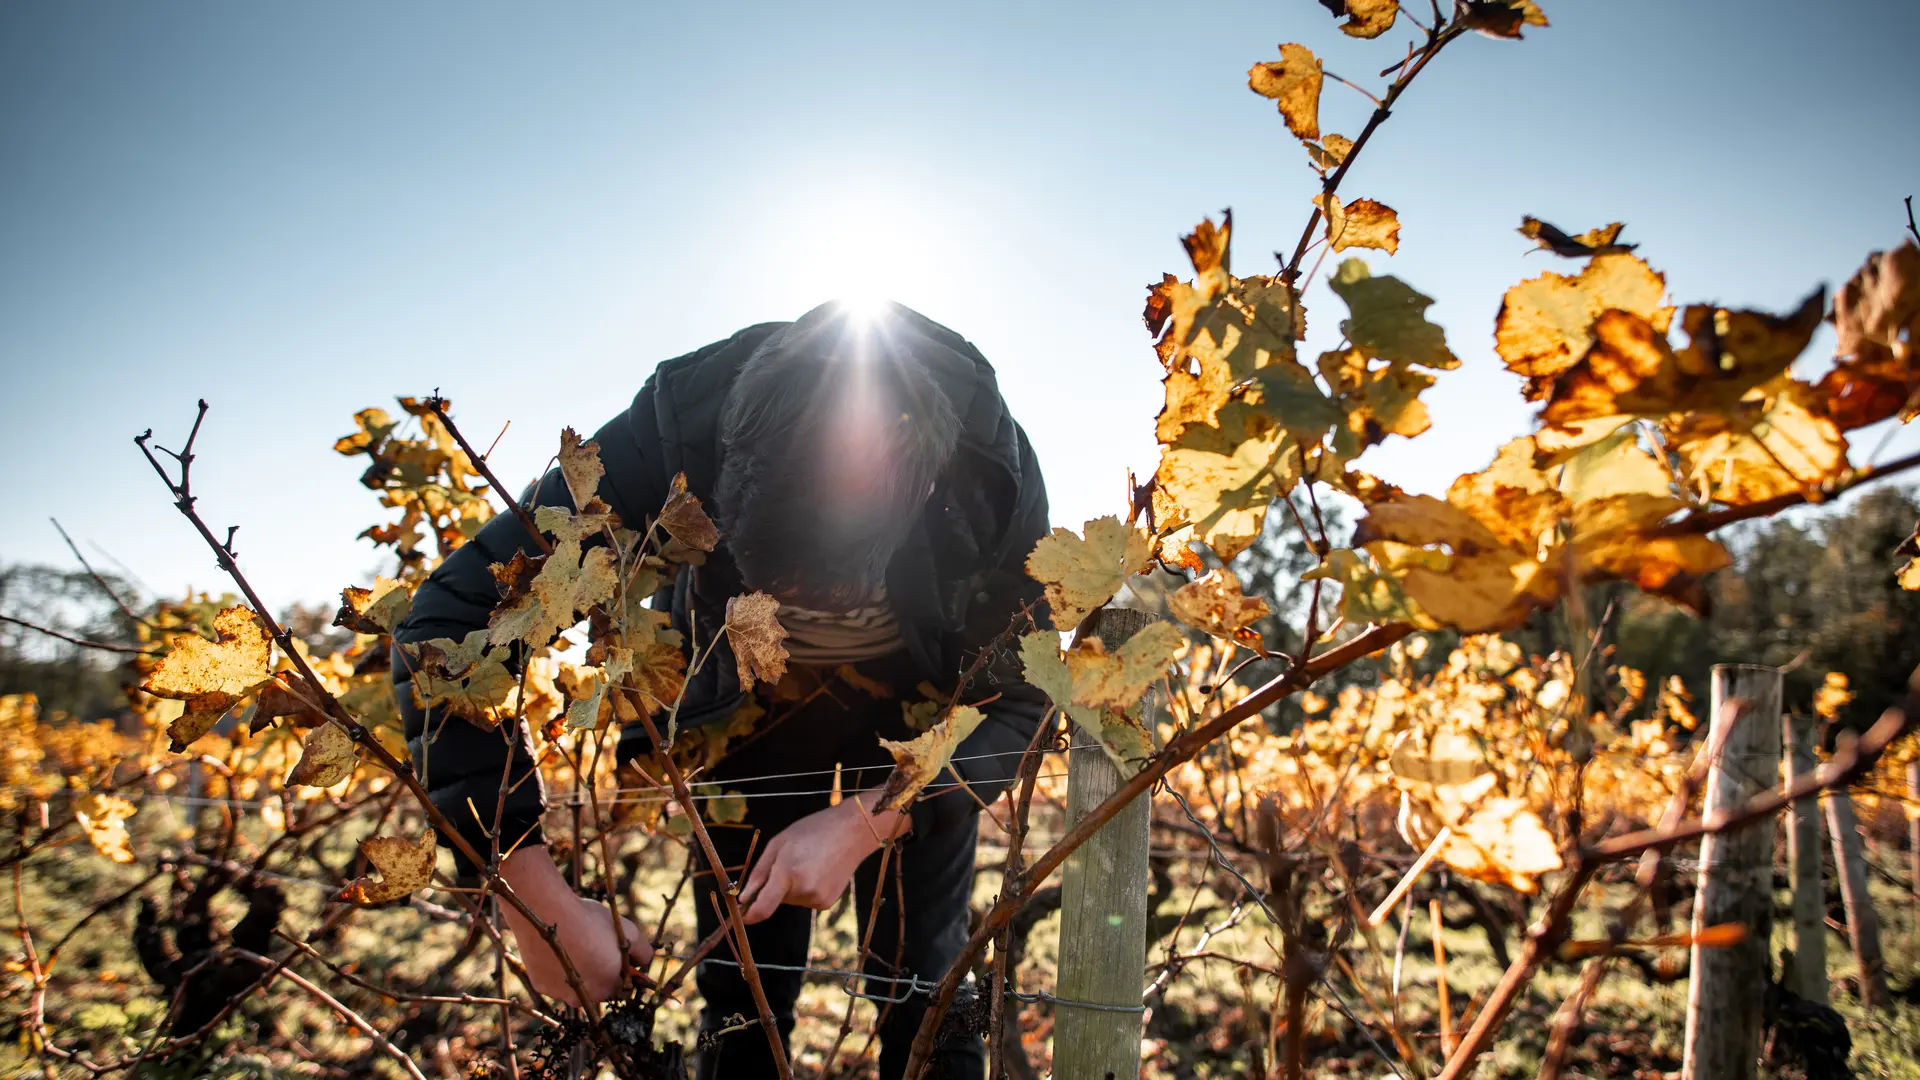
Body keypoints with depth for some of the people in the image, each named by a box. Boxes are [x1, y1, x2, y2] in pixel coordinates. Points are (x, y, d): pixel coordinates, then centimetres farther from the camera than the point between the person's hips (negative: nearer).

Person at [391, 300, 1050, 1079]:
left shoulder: (994, 468, -34)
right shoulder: (683, 424, -35)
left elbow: (1021, 702, -20)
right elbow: (448, 625, -31)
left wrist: (865, 822, -35)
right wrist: (535, 896, -36)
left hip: (916, 725, 0)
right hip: (745, 712, 1)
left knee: (926, 999, 1)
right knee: (743, 1005, 6)